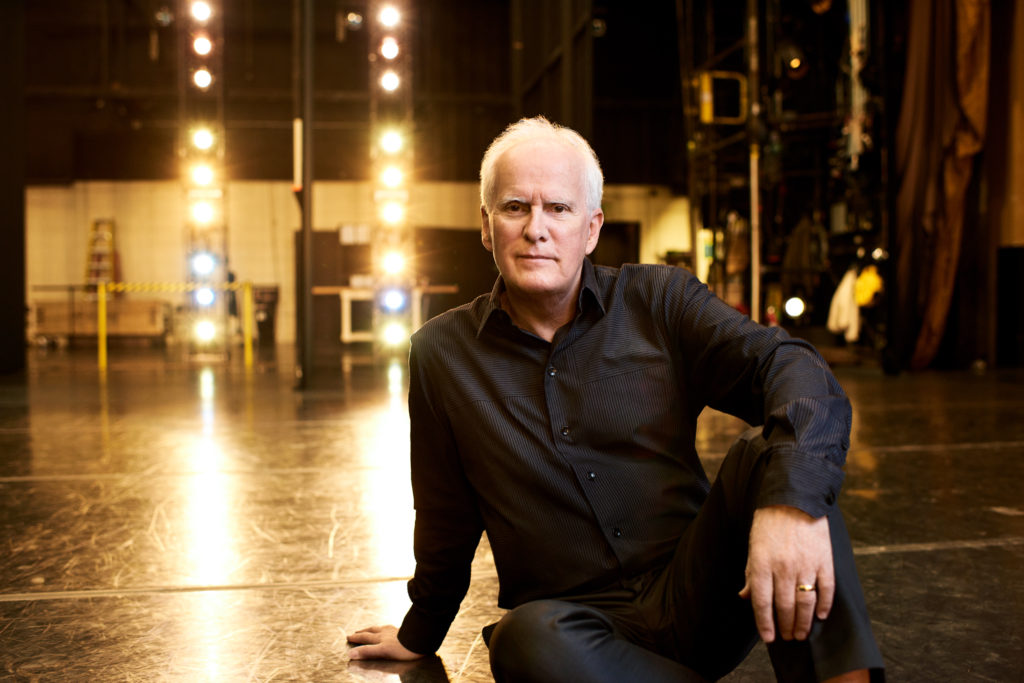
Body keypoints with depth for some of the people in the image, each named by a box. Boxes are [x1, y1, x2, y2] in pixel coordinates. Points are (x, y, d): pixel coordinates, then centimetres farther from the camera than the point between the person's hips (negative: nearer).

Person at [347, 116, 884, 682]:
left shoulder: (660, 301, -1)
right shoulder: (442, 353, 3)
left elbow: (793, 369, -17)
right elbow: (445, 517, 15)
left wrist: (794, 497, -38)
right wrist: (420, 633, 26)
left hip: (694, 598, 1)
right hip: (575, 621, 0)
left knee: (769, 450, -26)